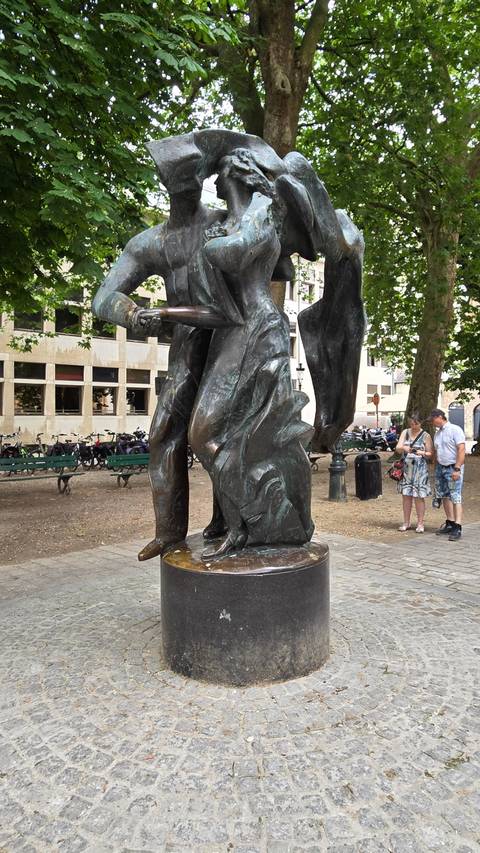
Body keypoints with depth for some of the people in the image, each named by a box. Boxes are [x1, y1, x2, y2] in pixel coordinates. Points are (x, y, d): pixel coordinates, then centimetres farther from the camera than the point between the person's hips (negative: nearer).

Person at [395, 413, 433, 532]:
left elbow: (430, 454, -1)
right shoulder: (405, 432, 7)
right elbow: (397, 449, 0)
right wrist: (403, 448, -22)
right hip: (406, 468, 3)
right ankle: (406, 523, 16)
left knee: (419, 497, 0)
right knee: (406, 496, 6)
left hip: (420, 469, -3)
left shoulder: (426, 436, -1)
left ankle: (420, 523, 10)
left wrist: (423, 453, -21)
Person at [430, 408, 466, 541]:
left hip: (453, 468, -8)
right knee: (445, 497, 10)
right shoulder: (437, 433, 15)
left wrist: (457, 469, -20)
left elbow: (461, 449, -15)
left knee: (455, 497, -8)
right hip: (440, 467, 8)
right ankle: (449, 524, 18)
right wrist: (436, 470, 14)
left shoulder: (455, 429, -9)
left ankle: (457, 528, -8)